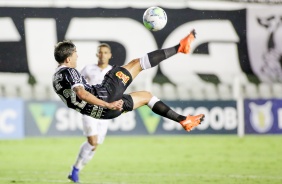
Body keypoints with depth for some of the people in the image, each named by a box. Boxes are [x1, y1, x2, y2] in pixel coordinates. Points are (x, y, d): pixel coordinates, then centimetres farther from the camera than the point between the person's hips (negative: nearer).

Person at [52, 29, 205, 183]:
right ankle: (179, 48, 2)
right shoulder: (69, 72, -13)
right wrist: (108, 105, -31)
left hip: (97, 112, 10)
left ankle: (183, 120, 25)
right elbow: (81, 94, -29)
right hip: (104, 96, -10)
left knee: (146, 96, 24)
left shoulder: (56, 78, 16)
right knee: (136, 64, -2)